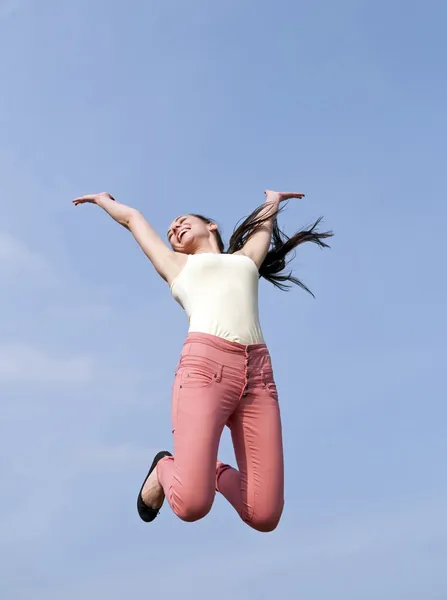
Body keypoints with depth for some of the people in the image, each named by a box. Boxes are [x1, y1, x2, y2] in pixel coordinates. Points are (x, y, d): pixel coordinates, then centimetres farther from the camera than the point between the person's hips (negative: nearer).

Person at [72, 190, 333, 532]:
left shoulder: (246, 258, 33)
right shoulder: (176, 265, 27)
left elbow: (266, 215, 50)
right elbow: (133, 218, 41)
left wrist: (274, 198, 72)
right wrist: (104, 200, 58)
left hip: (258, 374, 3)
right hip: (205, 365, -2)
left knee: (264, 517, -9)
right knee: (191, 506, -20)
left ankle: (221, 476, 23)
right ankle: (165, 470, 15)